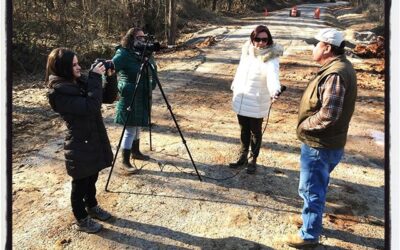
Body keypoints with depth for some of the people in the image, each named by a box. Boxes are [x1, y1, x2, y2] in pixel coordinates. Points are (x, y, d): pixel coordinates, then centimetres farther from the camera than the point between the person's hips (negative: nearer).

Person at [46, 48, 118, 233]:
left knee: (92, 178, 24)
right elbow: (90, 107, -30)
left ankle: (92, 207, 46)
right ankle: (81, 220, 29)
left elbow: (109, 97, 5)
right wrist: (95, 79, -27)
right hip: (80, 145, -7)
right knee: (80, 183, 10)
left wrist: (110, 77, -9)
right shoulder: (58, 92, -21)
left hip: (95, 140, 8)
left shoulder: (81, 82, 3)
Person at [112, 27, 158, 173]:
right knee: (130, 129, -5)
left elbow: (152, 72, 13)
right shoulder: (123, 54, -14)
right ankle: (125, 161, 5)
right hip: (129, 98, -7)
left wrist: (151, 87, -1)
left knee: (138, 126, 18)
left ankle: (135, 152, 35)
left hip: (143, 97, 7)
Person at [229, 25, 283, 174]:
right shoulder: (246, 51, 0)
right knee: (244, 130, 19)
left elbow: (273, 77, -37)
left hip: (257, 103, -5)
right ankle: (242, 157, 35)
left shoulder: (271, 58, -19)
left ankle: (253, 160, 27)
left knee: (255, 132, 10)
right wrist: (234, 88, 21)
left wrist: (275, 91, -57)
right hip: (241, 100, 5)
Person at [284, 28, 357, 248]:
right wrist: (306, 123, 9)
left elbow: (328, 115, -30)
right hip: (323, 142, 10)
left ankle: (309, 234, 19)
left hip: (319, 145, -10)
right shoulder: (338, 67, 8)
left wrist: (304, 125, -15)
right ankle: (311, 218, 43)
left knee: (311, 189, 4)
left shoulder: (335, 74, -26)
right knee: (316, 187, 25)